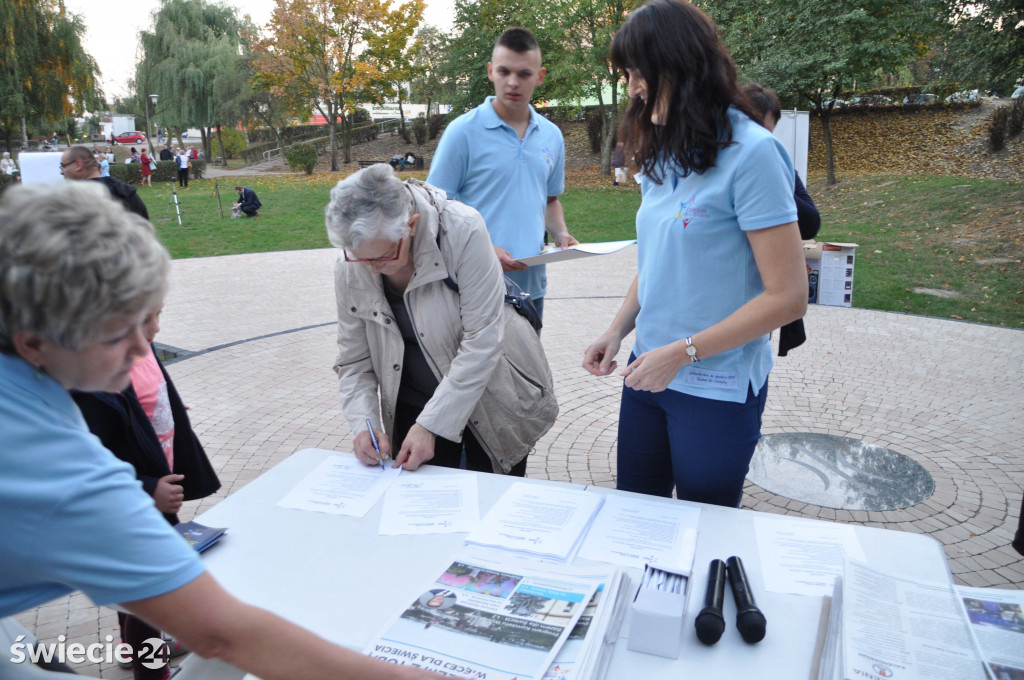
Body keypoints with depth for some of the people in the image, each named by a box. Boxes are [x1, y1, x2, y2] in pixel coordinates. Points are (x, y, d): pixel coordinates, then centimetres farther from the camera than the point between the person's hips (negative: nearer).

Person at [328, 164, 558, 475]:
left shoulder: (462, 231, -27)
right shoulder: (349, 269, -13)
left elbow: (482, 341, -26)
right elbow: (353, 362, -3)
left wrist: (430, 425, -26)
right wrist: (364, 423, -19)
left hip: (491, 399, -2)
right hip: (414, 404, 3)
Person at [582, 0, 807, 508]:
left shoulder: (750, 152, -16)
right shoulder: (662, 154, 6)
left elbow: (787, 296, -17)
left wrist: (683, 352, -18)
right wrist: (617, 331, 0)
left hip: (717, 387, -6)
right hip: (649, 372, 6)